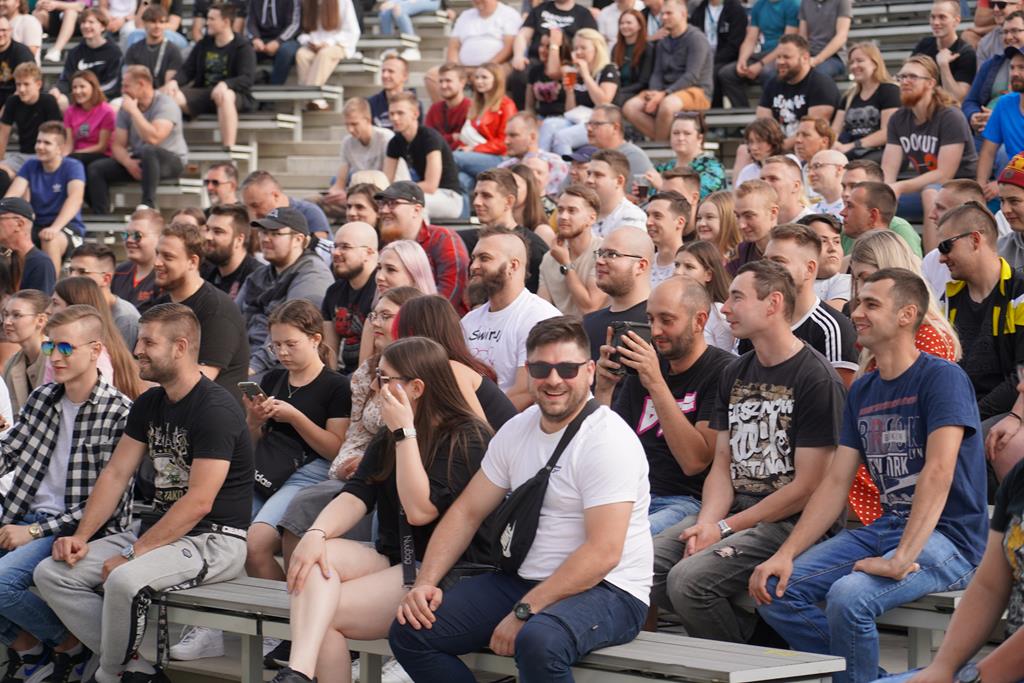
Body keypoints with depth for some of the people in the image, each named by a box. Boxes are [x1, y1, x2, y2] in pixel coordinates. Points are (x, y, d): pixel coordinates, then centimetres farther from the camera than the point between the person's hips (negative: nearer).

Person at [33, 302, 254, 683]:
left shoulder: (215, 409, -16)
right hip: (159, 529, 9)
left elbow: (199, 501, -21)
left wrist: (132, 554, -22)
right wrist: (81, 536, -2)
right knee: (52, 573, -4)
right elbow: (116, 474, 12)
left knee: (125, 580, -35)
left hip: (214, 538, -9)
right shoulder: (148, 405, 12)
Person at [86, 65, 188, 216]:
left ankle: (148, 207, -36)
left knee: (148, 151, -40)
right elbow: (118, 145, 1)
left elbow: (153, 138, -32)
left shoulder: (166, 105, -15)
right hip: (136, 160, 6)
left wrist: (133, 110, -24)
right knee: (95, 168, -11)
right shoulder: (125, 108, 4)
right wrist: (128, 162, -21)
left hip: (171, 160, -6)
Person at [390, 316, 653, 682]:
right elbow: (467, 512, 13)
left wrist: (523, 613, -23)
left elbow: (602, 554, -22)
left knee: (538, 641, -39)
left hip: (608, 591, -7)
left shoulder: (607, 440, -15)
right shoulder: (516, 430, 8)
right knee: (410, 630, -5)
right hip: (525, 580, 7)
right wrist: (425, 582, -2)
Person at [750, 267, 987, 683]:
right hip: (886, 526, 8)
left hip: (946, 536, -8)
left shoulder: (941, 378, -10)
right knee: (775, 590, -8)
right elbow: (835, 484, 10)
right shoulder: (862, 392, 14)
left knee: (849, 596, -33)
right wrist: (786, 554, -3)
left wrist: (902, 558, -30)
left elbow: (938, 472, -22)